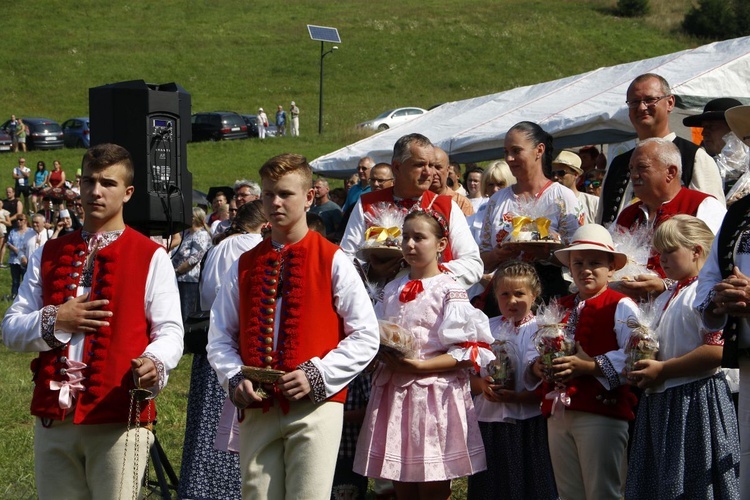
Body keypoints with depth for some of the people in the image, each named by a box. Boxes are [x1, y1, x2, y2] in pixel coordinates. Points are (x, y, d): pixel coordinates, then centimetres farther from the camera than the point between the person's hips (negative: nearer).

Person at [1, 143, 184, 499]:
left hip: (119, 419, -4)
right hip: (53, 417, 4)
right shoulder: (48, 254, 16)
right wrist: (55, 320, -6)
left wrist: (153, 363, -25)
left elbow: (170, 333, -4)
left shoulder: (150, 256, 3)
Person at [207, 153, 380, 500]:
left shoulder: (333, 261, 2)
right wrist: (235, 379, -5)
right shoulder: (244, 266, 12)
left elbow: (366, 337, -1)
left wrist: (318, 375, -11)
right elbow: (220, 338, 13)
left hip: (315, 406, -3)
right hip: (256, 410, 4)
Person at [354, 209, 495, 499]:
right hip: (394, 391, 5)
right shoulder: (392, 290, 12)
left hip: (434, 393, -5)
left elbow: (469, 352, -11)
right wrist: (383, 353, -4)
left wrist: (420, 365, -19)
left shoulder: (450, 291, -5)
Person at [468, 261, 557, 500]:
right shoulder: (487, 328, 9)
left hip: (529, 425, -3)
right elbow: (469, 375, 10)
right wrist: (482, 385, -11)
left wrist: (517, 397, -21)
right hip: (489, 424, 3)